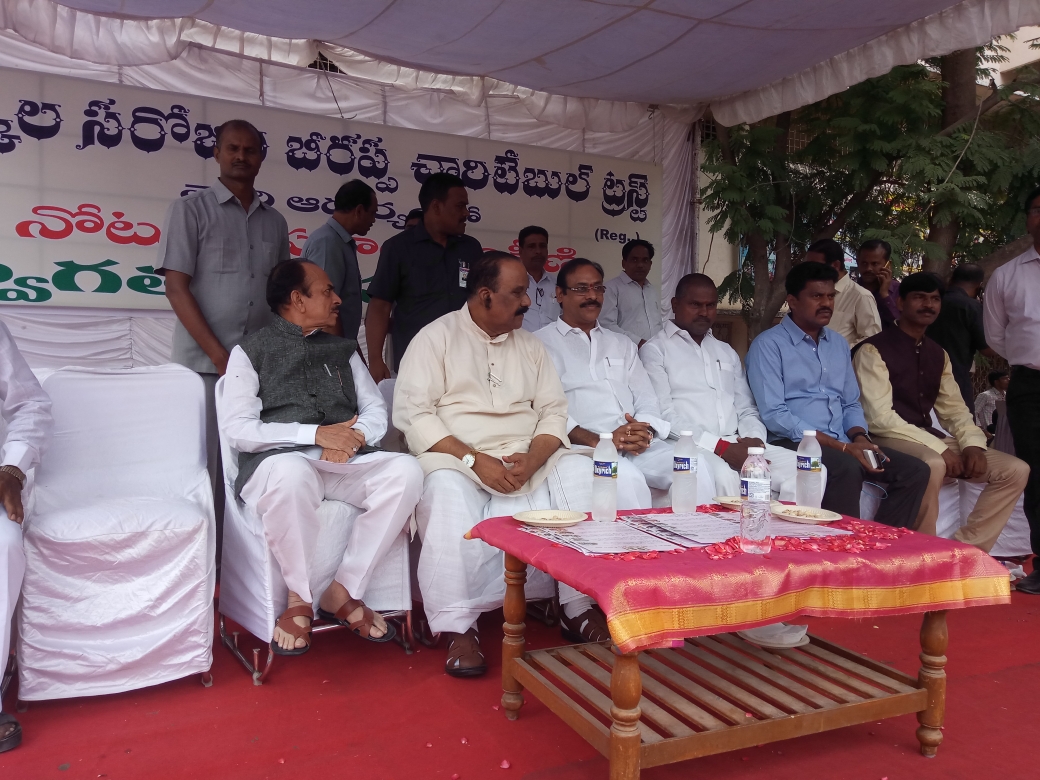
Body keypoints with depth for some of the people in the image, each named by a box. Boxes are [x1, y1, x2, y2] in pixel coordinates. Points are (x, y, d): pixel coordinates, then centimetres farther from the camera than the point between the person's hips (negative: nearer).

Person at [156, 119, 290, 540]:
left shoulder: (275, 221, 14)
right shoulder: (190, 209, 1)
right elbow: (176, 287, -6)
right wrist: (220, 356, -13)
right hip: (205, 363, -4)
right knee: (206, 467, -1)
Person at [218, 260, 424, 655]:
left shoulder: (343, 350, 22)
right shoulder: (251, 352, 8)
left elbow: (376, 411, 16)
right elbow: (237, 429, -3)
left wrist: (351, 436, -9)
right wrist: (315, 433, -15)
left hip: (344, 463, 4)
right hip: (280, 461, -4)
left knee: (406, 470, -26)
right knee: (292, 473, -40)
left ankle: (343, 592, -17)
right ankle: (300, 599, -17)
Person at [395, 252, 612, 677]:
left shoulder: (530, 344, 17)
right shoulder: (437, 337, 3)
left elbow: (553, 410, 10)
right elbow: (412, 412, -7)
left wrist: (534, 459, -12)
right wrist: (474, 460, -18)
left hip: (528, 456, 4)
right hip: (455, 456, -4)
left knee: (582, 474, -22)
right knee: (449, 494, -36)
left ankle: (579, 605, -14)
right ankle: (459, 628, -25)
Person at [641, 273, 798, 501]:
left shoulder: (727, 351, 26)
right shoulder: (655, 350, 4)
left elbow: (747, 410, 22)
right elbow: (663, 415, -8)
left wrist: (754, 440, -3)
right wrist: (722, 447, -15)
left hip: (738, 445, 6)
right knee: (725, 477, -37)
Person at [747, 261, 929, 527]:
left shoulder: (839, 345, 18)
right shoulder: (769, 345, -6)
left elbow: (851, 404, 22)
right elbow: (773, 415, -15)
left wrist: (859, 437, -3)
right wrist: (841, 446, -18)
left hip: (843, 445, 7)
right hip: (794, 444, -7)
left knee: (915, 471, -7)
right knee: (847, 468, -33)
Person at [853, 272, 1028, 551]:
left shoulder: (938, 355, 16)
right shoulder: (874, 350, -9)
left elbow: (955, 409, 15)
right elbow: (879, 418, -17)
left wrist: (973, 444, -6)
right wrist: (940, 449, -19)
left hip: (930, 440, 8)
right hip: (891, 441, -8)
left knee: (1015, 470, -1)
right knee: (932, 465, -38)